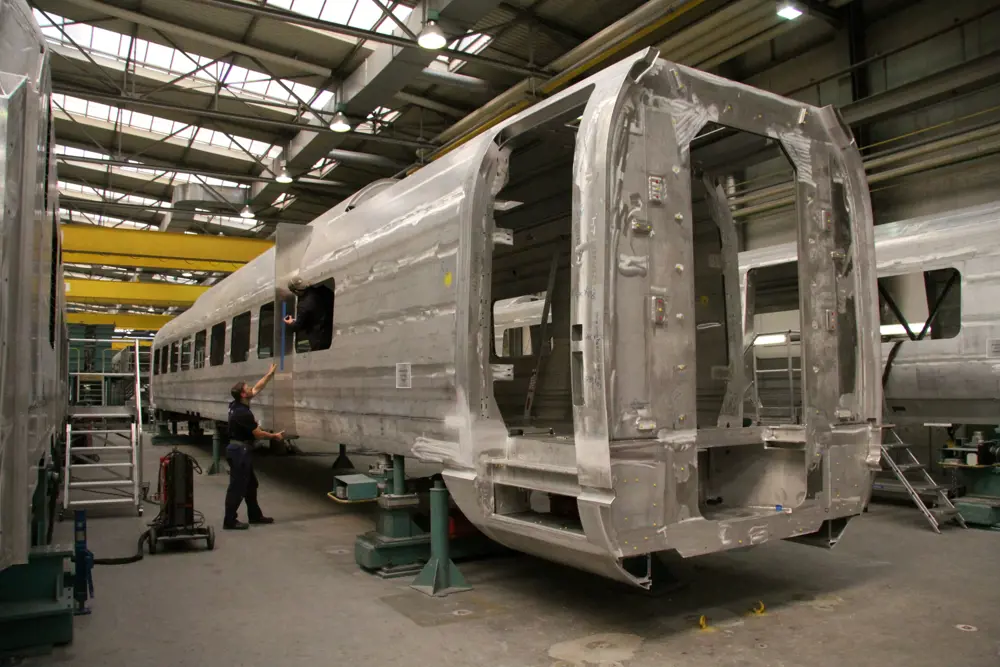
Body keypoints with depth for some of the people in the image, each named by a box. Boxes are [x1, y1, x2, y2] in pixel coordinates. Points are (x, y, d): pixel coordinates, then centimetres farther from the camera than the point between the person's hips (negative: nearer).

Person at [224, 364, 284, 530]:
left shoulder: (236, 405, 3)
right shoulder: (243, 413, -24)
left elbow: (257, 388, 15)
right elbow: (258, 434, -16)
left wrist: (270, 374, 19)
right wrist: (275, 436, -1)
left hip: (241, 449, 10)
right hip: (240, 450, -10)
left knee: (250, 484, 18)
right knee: (237, 486, -3)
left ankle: (255, 515, 27)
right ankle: (230, 521, 3)